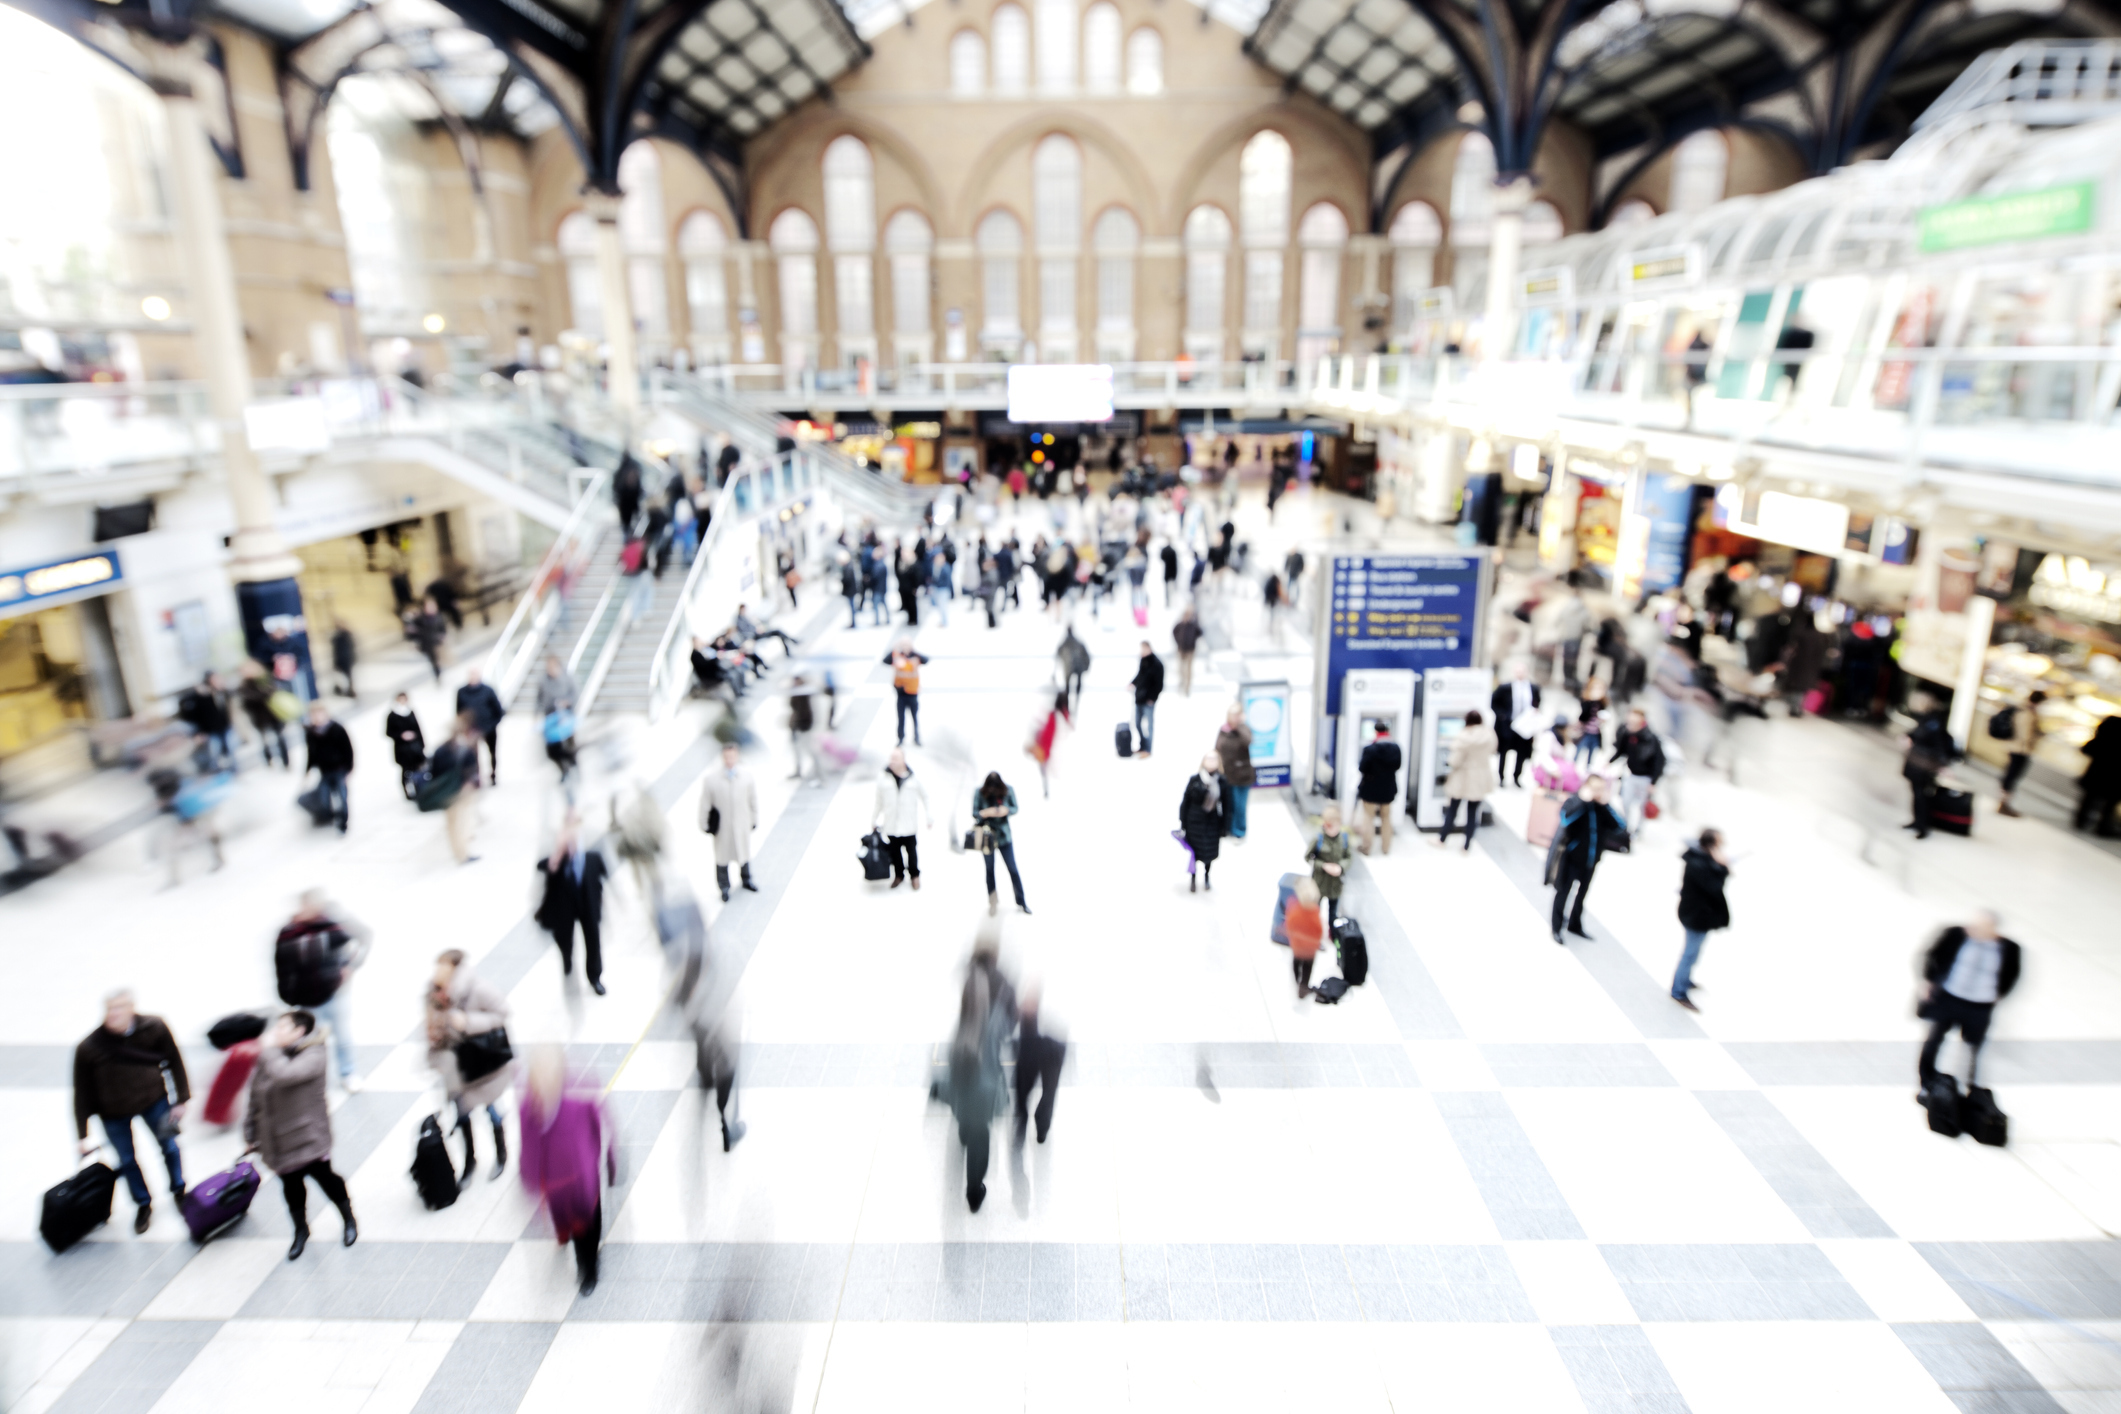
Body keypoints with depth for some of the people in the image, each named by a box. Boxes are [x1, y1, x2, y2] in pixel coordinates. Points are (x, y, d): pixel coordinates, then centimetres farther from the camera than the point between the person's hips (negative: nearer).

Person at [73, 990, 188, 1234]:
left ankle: (179, 1191, 43)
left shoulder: (154, 1028, -18)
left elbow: (175, 1062, -4)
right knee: (126, 1161, 15)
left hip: (154, 1100, 0)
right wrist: (83, 1135, -8)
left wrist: (181, 1100, -2)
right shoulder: (88, 1048, -20)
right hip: (114, 1113, 0)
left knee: (168, 1146, 17)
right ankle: (143, 1206, 40)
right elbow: (82, 1094, -10)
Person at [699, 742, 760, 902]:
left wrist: (754, 820, 8)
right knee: (722, 856, 11)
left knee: (744, 853, 21)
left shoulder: (746, 776, -10)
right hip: (722, 826, -2)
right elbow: (704, 803, -8)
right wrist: (704, 824, -2)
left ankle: (746, 881, 46)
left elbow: (753, 799, 2)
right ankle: (724, 887, 33)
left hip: (742, 824, 2)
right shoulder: (711, 779, -18)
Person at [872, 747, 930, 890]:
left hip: (909, 824, -1)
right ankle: (899, 875, 32)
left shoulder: (914, 778, -5)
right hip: (891, 824, 1)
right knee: (895, 851, 10)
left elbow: (924, 796, 7)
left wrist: (929, 816, 10)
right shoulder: (883, 779, -3)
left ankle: (915, 875, 29)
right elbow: (879, 801, 7)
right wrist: (874, 820, 13)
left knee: (911, 850, 8)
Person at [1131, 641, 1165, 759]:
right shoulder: (1143, 660, 5)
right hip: (1139, 697, 8)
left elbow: (1159, 683, -15)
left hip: (1149, 700, -8)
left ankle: (1147, 749, 11)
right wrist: (1133, 684, 4)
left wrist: (1152, 698, -15)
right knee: (1137, 723, 14)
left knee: (1149, 725, 2)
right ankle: (1143, 746, 28)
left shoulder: (1156, 664, -16)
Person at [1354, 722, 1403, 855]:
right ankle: (1386, 847, 26)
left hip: (1371, 788, -4)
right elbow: (1397, 766, 6)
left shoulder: (1370, 749, -22)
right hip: (1389, 788, 4)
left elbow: (1362, 769, -18)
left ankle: (1366, 846, 15)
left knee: (1368, 817, 9)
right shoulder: (1396, 748, -7)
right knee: (1386, 817, 18)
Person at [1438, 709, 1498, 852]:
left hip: (1463, 779, -4)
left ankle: (1443, 840, 26)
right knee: (1473, 813, 12)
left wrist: (1448, 760, 1)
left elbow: (1455, 761, -20)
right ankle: (1467, 846, 17)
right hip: (1480, 779, 4)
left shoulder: (1465, 736, -22)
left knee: (1452, 810, 12)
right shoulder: (1489, 735, -7)